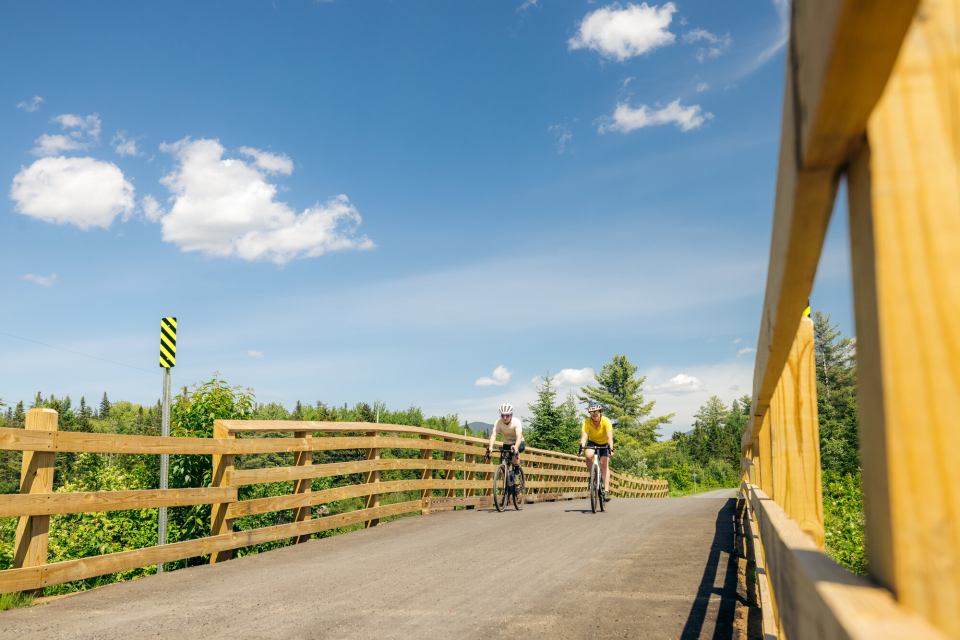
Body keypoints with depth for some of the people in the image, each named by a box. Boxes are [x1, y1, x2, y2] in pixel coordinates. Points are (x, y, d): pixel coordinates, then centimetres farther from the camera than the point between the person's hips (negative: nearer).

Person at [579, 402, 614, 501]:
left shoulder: (606, 421, -28)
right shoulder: (587, 422, -23)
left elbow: (610, 437, -37)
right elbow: (584, 436, -32)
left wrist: (611, 449, -51)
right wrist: (581, 447, -50)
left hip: (605, 444, -1)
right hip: (592, 443, 1)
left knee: (604, 463, -20)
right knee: (589, 456, -30)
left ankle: (606, 490, -19)